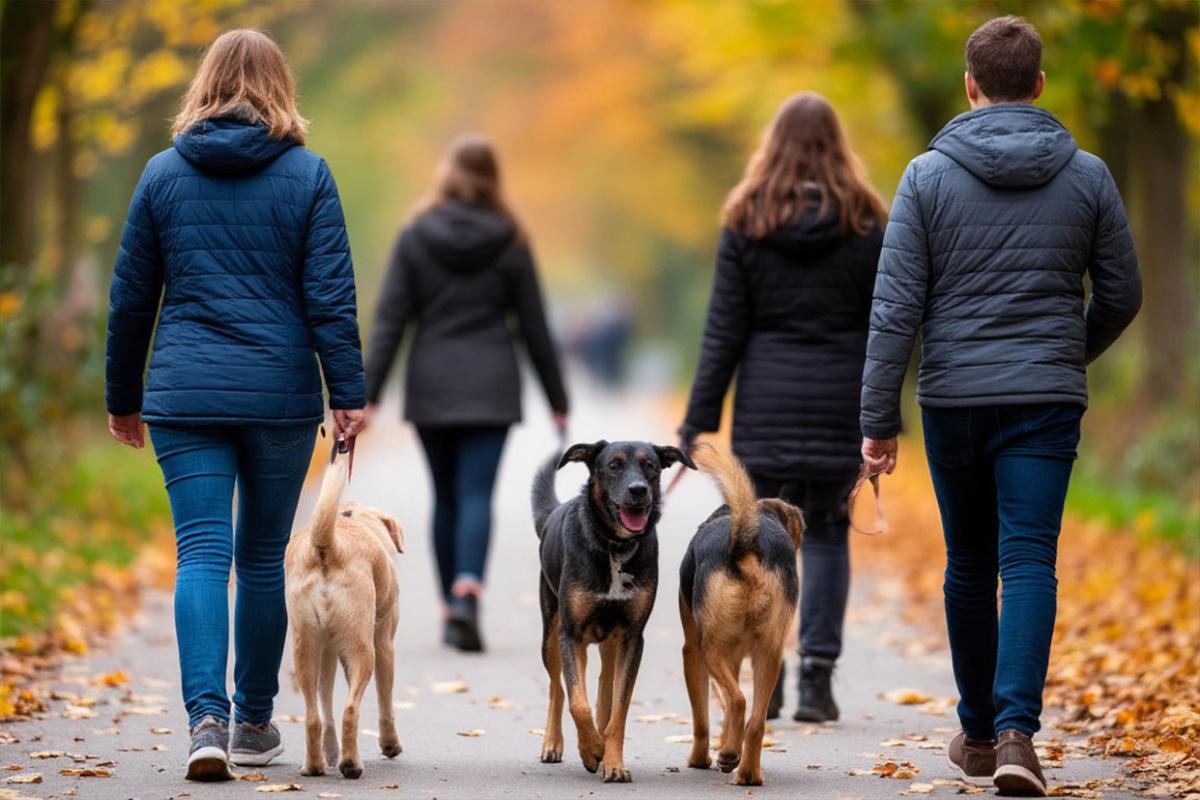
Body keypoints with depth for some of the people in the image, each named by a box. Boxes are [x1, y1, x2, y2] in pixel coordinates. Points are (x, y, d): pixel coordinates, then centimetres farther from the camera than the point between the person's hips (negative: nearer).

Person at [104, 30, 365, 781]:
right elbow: (330, 297, -5)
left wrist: (124, 397, 18)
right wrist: (348, 396, -4)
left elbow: (131, 296, 9)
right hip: (281, 394, 0)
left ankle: (207, 717, -20)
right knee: (263, 556, 11)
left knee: (201, 553, -3)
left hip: (185, 394, 0)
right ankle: (255, 721, 21)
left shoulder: (163, 173, 5)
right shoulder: (307, 175, 0)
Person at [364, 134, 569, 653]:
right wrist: (557, 399, 11)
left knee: (446, 498, 12)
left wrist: (368, 394, -4)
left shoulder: (415, 236, 0)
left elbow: (390, 319, -4)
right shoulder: (509, 242, 0)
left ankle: (451, 609, 17)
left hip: (431, 388, 1)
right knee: (476, 495, -6)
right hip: (490, 387, -1)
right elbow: (534, 327, 3)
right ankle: (467, 592, -28)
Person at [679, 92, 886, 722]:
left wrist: (700, 418, 2)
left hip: (767, 403, 0)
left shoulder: (747, 220, -1)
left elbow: (724, 328, -2)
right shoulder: (862, 223, 0)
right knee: (827, 536, 7)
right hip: (839, 405, 0)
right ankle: (816, 680, 2)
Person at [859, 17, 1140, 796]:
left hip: (954, 401, 1)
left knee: (969, 567, 14)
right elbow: (1122, 293, 7)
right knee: (1030, 564, -5)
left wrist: (879, 419, -4)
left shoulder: (929, 175, -3)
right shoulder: (1086, 175, 1)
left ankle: (978, 731, 24)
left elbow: (897, 306, -7)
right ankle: (1015, 729, -22)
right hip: (1045, 401, 0)